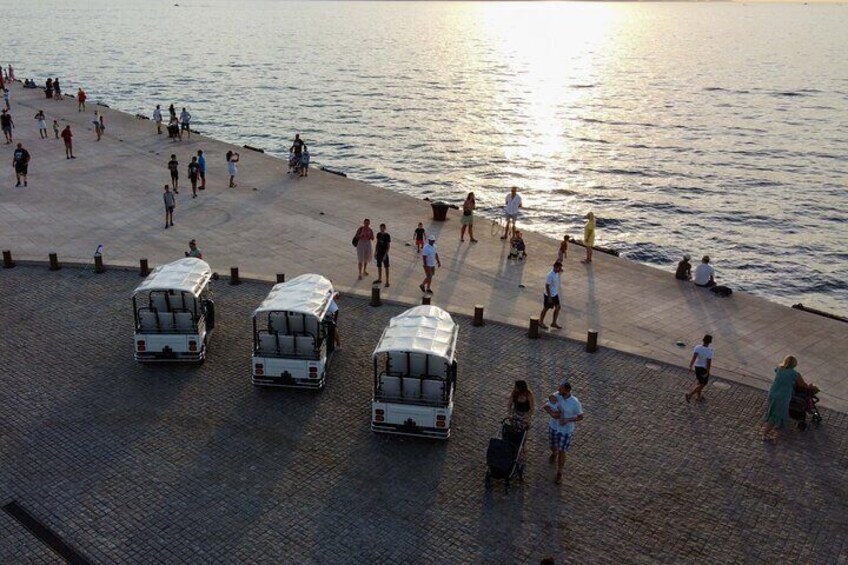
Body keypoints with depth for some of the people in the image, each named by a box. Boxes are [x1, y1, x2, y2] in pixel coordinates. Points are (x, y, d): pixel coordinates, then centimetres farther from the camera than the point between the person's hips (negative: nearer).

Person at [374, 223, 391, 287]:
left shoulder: (387, 236, -13)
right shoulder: (378, 234, 2)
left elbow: (388, 246, -12)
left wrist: (385, 254, -18)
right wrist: (375, 252, 10)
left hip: (385, 253, -5)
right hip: (379, 253, 5)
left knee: (386, 267, 0)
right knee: (379, 266, 15)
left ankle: (387, 281, 4)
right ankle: (379, 279, 30)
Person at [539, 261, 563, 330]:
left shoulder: (556, 273, -2)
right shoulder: (550, 275, -28)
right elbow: (547, 286, -24)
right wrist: (549, 297, -23)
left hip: (555, 294, 8)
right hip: (549, 295, -8)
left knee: (558, 307, 10)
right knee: (546, 308, 8)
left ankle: (554, 323, 23)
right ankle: (540, 322, 27)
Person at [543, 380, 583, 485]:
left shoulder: (575, 403, -26)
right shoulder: (556, 396, -17)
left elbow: (580, 417, -13)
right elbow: (546, 406, -4)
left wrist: (568, 420, -27)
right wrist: (551, 413, -25)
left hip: (566, 430, -4)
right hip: (553, 427, 4)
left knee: (561, 452, 4)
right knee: (552, 446, 24)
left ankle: (559, 473, 24)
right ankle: (554, 453, 61)